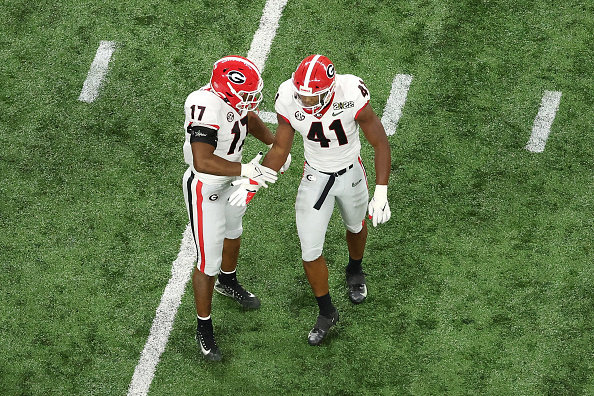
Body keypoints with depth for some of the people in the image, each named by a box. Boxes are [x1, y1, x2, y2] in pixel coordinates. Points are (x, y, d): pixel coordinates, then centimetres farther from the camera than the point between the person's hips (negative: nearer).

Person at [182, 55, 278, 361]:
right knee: (208, 262, 4)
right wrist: (246, 170, -48)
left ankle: (228, 281, 64)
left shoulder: (232, 96, -15)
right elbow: (202, 162, -49)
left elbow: (250, 119, 10)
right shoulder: (206, 108, -39)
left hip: (231, 179, 9)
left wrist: (275, 144, -3)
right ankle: (204, 328, 24)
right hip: (205, 189, -9)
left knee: (233, 231, 34)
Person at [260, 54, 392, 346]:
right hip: (315, 177, 1)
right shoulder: (289, 100, -25)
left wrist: (381, 193, -26)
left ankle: (355, 271, 62)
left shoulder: (351, 97, -33)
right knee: (310, 251, 0)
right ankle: (326, 313, 25)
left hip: (350, 174, -1)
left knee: (355, 226, 28)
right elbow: (280, 150, -9)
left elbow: (380, 143, -22)